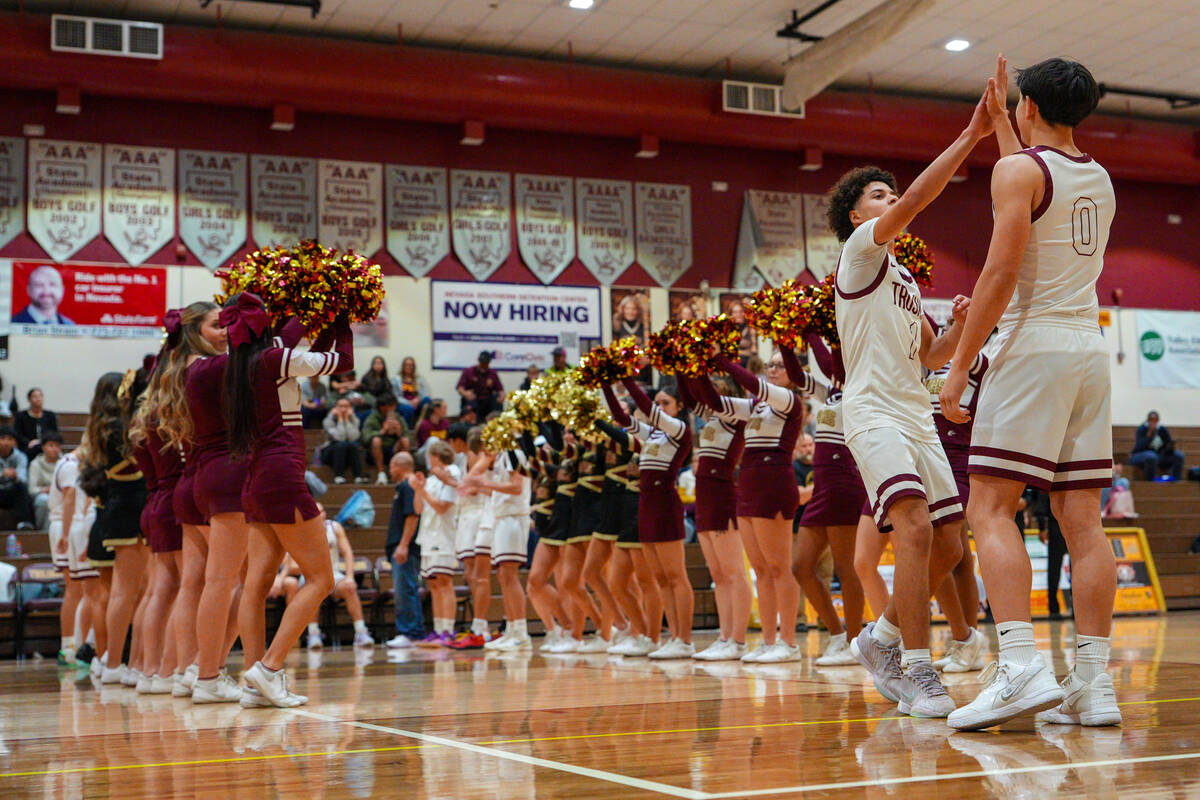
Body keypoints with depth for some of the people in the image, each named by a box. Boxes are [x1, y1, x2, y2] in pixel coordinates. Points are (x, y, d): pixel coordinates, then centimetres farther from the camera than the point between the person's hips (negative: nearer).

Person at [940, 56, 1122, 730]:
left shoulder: (1019, 169, -5)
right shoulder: (1100, 180, 18)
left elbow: (1001, 271, -14)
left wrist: (960, 364, -12)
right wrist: (1001, 123, 48)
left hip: (1033, 347, -7)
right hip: (1091, 347, 7)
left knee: (991, 508, -9)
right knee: (1083, 518, 4)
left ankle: (1022, 668, -22)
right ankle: (1095, 683, 1)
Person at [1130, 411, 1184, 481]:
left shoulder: (1163, 430, -3)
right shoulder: (1142, 429, -15)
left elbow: (1168, 449, -3)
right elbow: (1140, 447, -27)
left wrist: (1171, 445, -26)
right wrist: (1149, 433, -32)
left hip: (1158, 457, 5)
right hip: (1139, 457, -5)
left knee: (1178, 455, -13)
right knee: (1151, 456, -39)